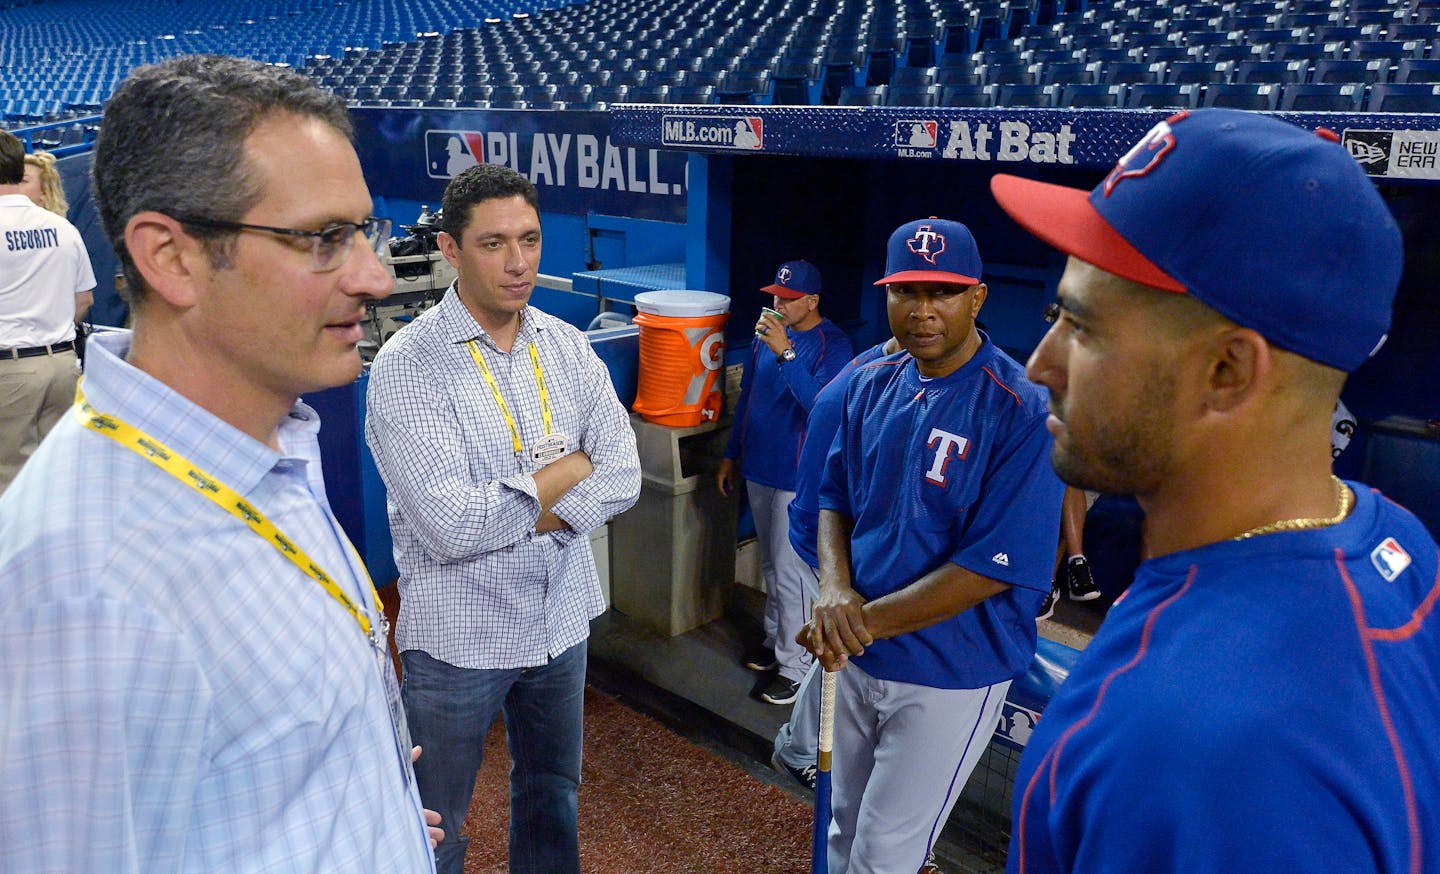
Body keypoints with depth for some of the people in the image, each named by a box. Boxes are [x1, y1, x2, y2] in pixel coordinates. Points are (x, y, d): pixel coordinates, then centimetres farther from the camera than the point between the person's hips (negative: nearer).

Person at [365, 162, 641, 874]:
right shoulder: (407, 367, -18)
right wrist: (570, 466, -15)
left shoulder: (567, 347, -1)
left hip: (561, 620, 5)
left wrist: (513, 513, -20)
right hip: (459, 636, -5)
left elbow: (623, 476, -6)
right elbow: (450, 529, -26)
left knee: (552, 798, 25)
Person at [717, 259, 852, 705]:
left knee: (790, 571, -2)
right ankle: (775, 638, 35)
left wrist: (785, 352, -34)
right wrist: (731, 455, 16)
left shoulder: (833, 345, -16)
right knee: (771, 564, 19)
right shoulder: (767, 333, 5)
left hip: (799, 476, -7)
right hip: (759, 468, 7)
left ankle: (795, 666, 10)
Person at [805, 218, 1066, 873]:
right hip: (858, 657, 6)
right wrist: (835, 587, -12)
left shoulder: (1022, 411, -20)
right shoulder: (871, 385, 0)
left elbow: (995, 567, -22)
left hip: (950, 676, -5)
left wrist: (866, 620, -19)